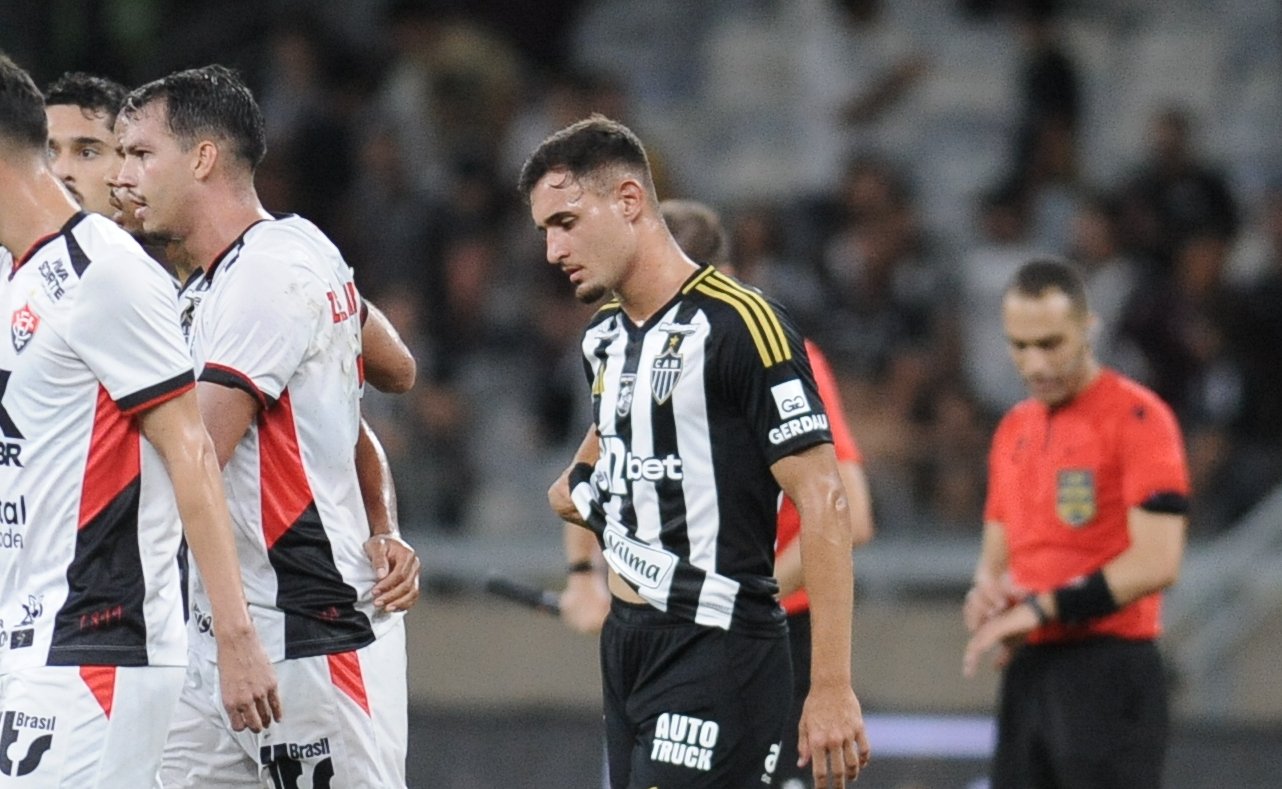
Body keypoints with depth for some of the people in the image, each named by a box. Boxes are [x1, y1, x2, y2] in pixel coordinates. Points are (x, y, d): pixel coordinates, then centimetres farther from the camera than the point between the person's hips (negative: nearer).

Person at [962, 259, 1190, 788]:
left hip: (1107, 674, -8)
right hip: (1029, 672, 8)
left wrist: (1042, 609, -16)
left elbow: (1156, 563, -16)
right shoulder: (1014, 430, 16)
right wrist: (988, 594, -1)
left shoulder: (1137, 419, -8)